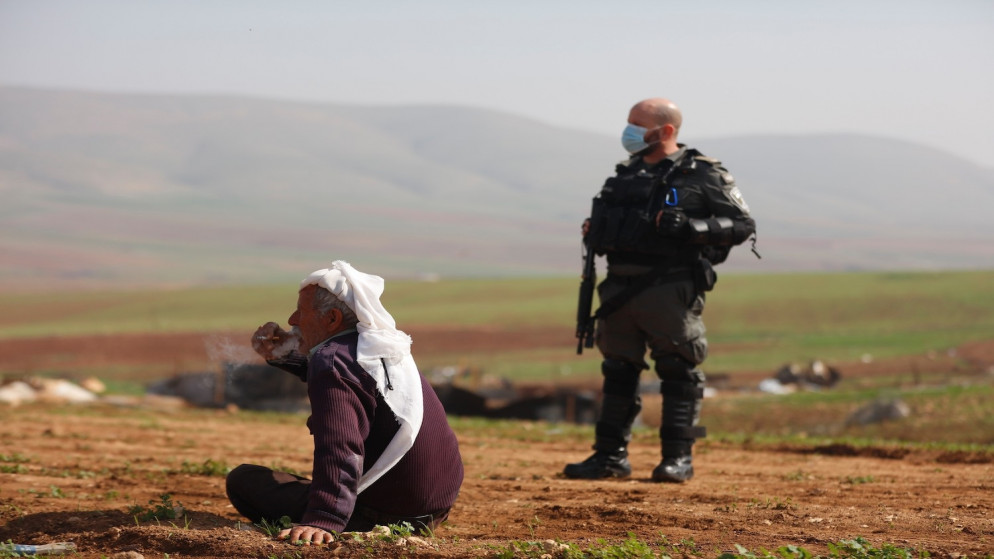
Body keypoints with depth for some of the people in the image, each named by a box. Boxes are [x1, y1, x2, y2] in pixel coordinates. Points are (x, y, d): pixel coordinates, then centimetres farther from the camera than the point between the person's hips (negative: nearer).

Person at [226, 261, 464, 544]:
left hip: (380, 516, -10)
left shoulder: (332, 362, -19)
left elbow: (339, 449, -34)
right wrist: (285, 356, 14)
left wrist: (322, 520, -45)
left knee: (242, 479, -5)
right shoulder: (385, 347, 9)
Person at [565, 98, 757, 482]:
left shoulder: (703, 174, -2)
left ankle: (678, 457, 3)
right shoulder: (626, 174, 17)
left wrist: (690, 227, -19)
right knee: (618, 371, 9)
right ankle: (610, 456, 15)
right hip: (620, 288, 6)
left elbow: (742, 225, -6)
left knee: (678, 372, -3)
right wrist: (593, 232, 6)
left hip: (670, 289, -6)